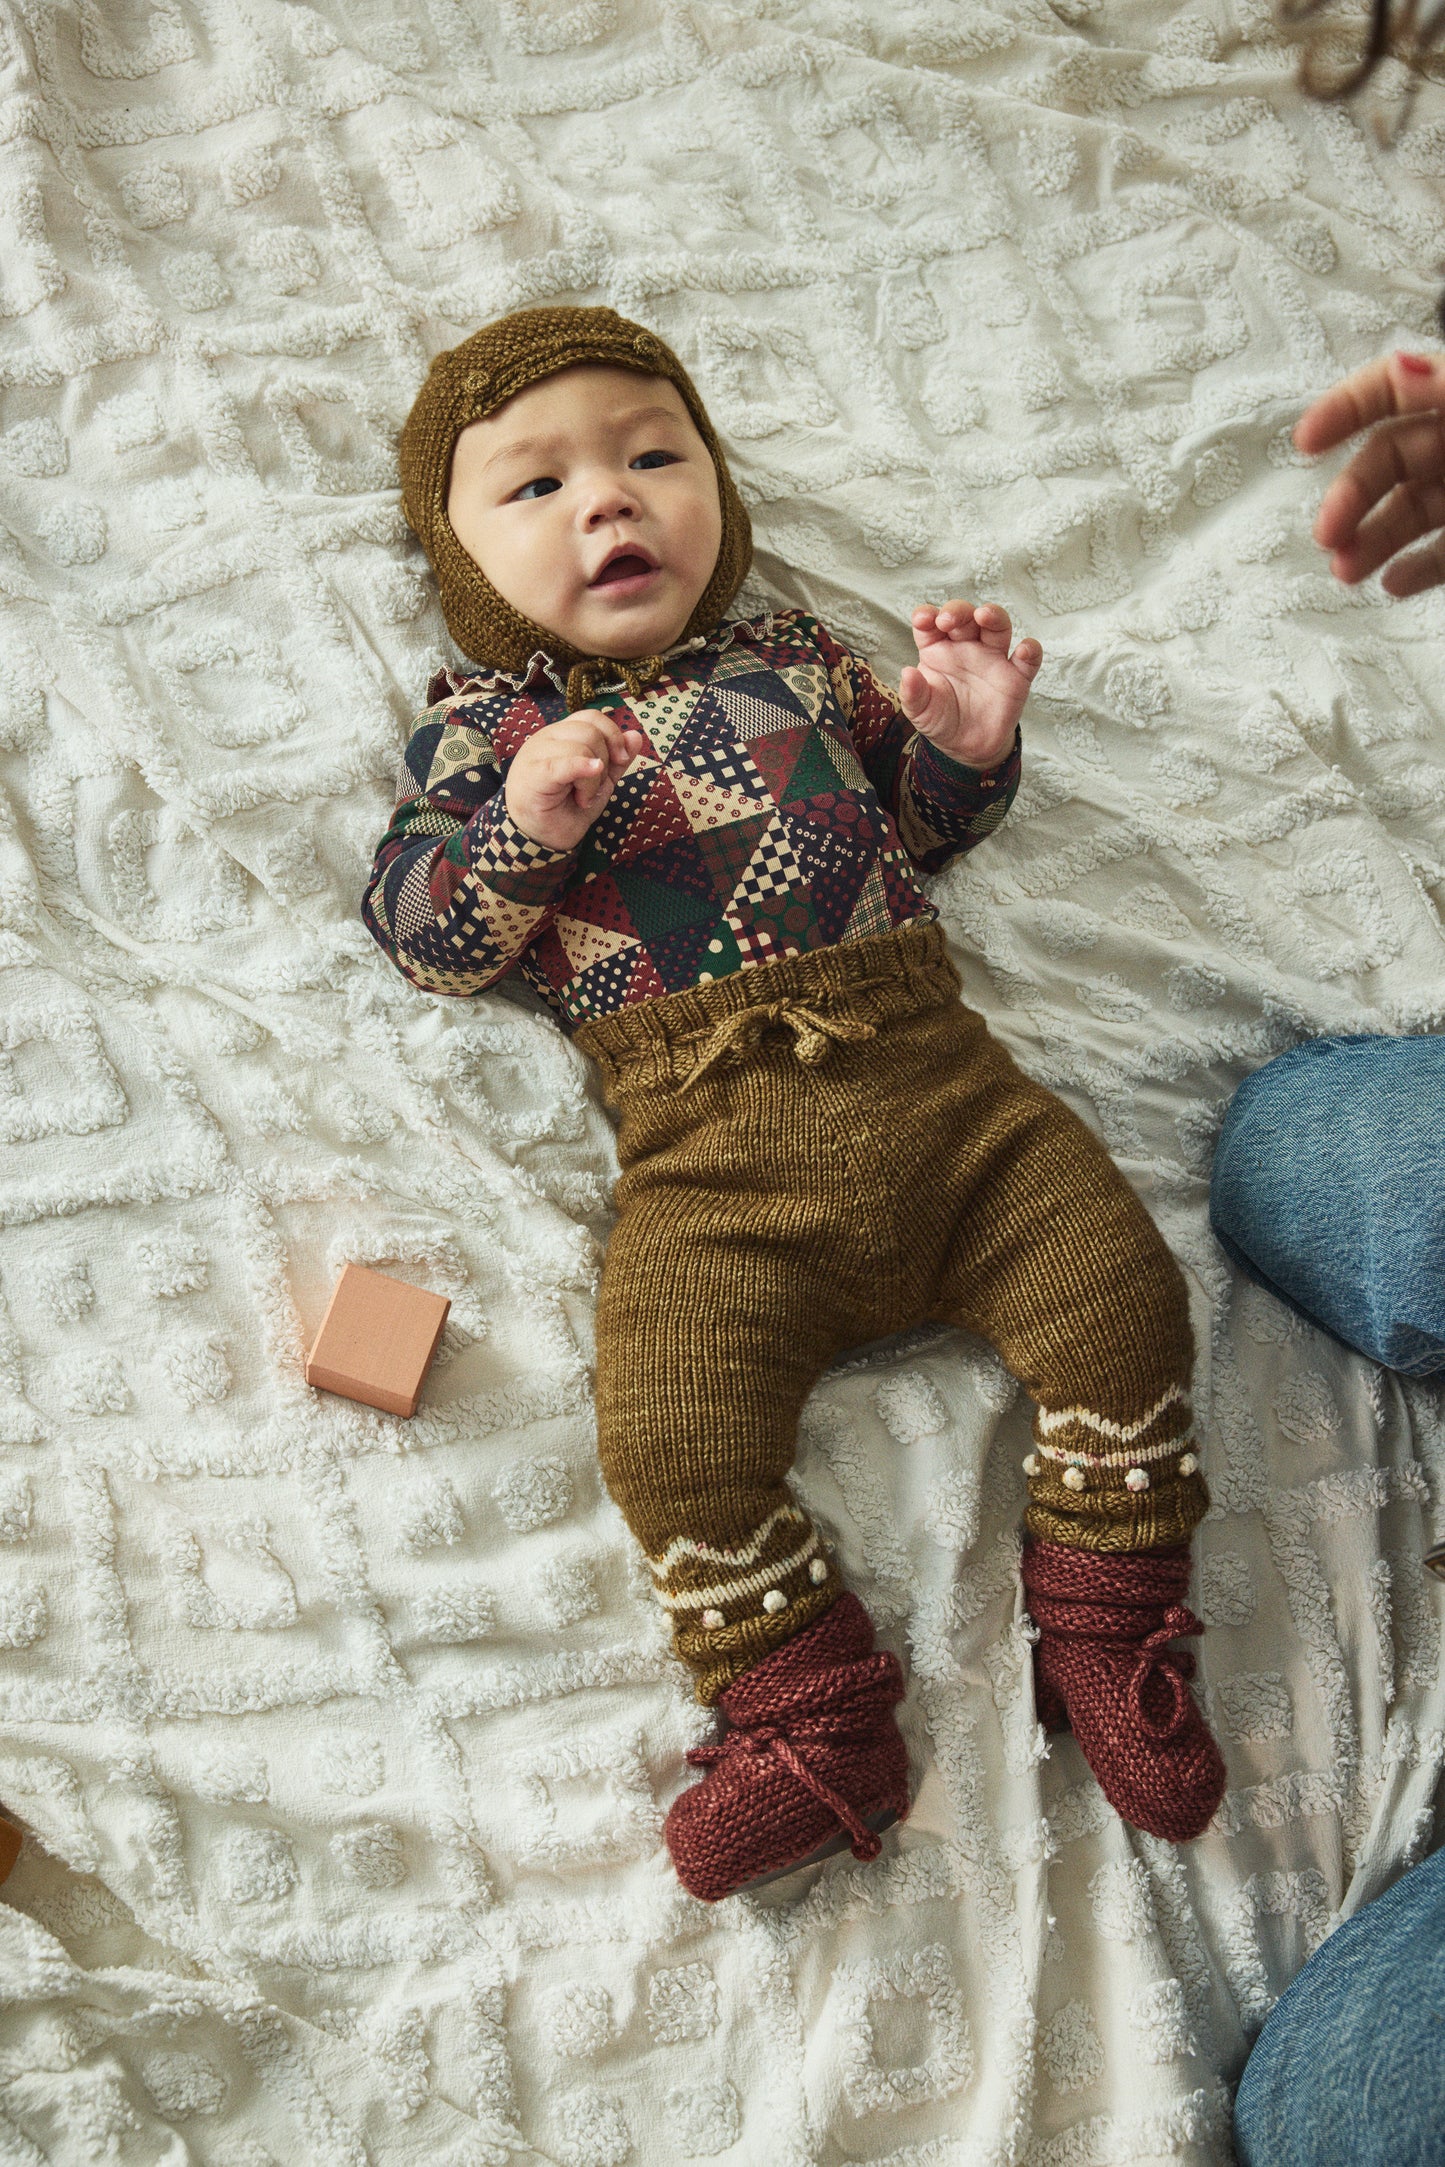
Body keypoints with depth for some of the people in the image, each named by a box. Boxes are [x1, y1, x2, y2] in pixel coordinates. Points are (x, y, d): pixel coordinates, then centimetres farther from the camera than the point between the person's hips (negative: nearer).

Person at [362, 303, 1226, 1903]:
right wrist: (523, 827, -15)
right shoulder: (480, 726, 12)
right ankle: (810, 1719, 1)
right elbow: (414, 934, 3)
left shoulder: (796, 659, 20)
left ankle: (1106, 1622, 12)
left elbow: (927, 825, 28)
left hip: (933, 1071, 3)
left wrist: (966, 740, 6)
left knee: (1120, 1289, -8)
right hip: (713, 1150, -2)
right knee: (673, 1431, -20)